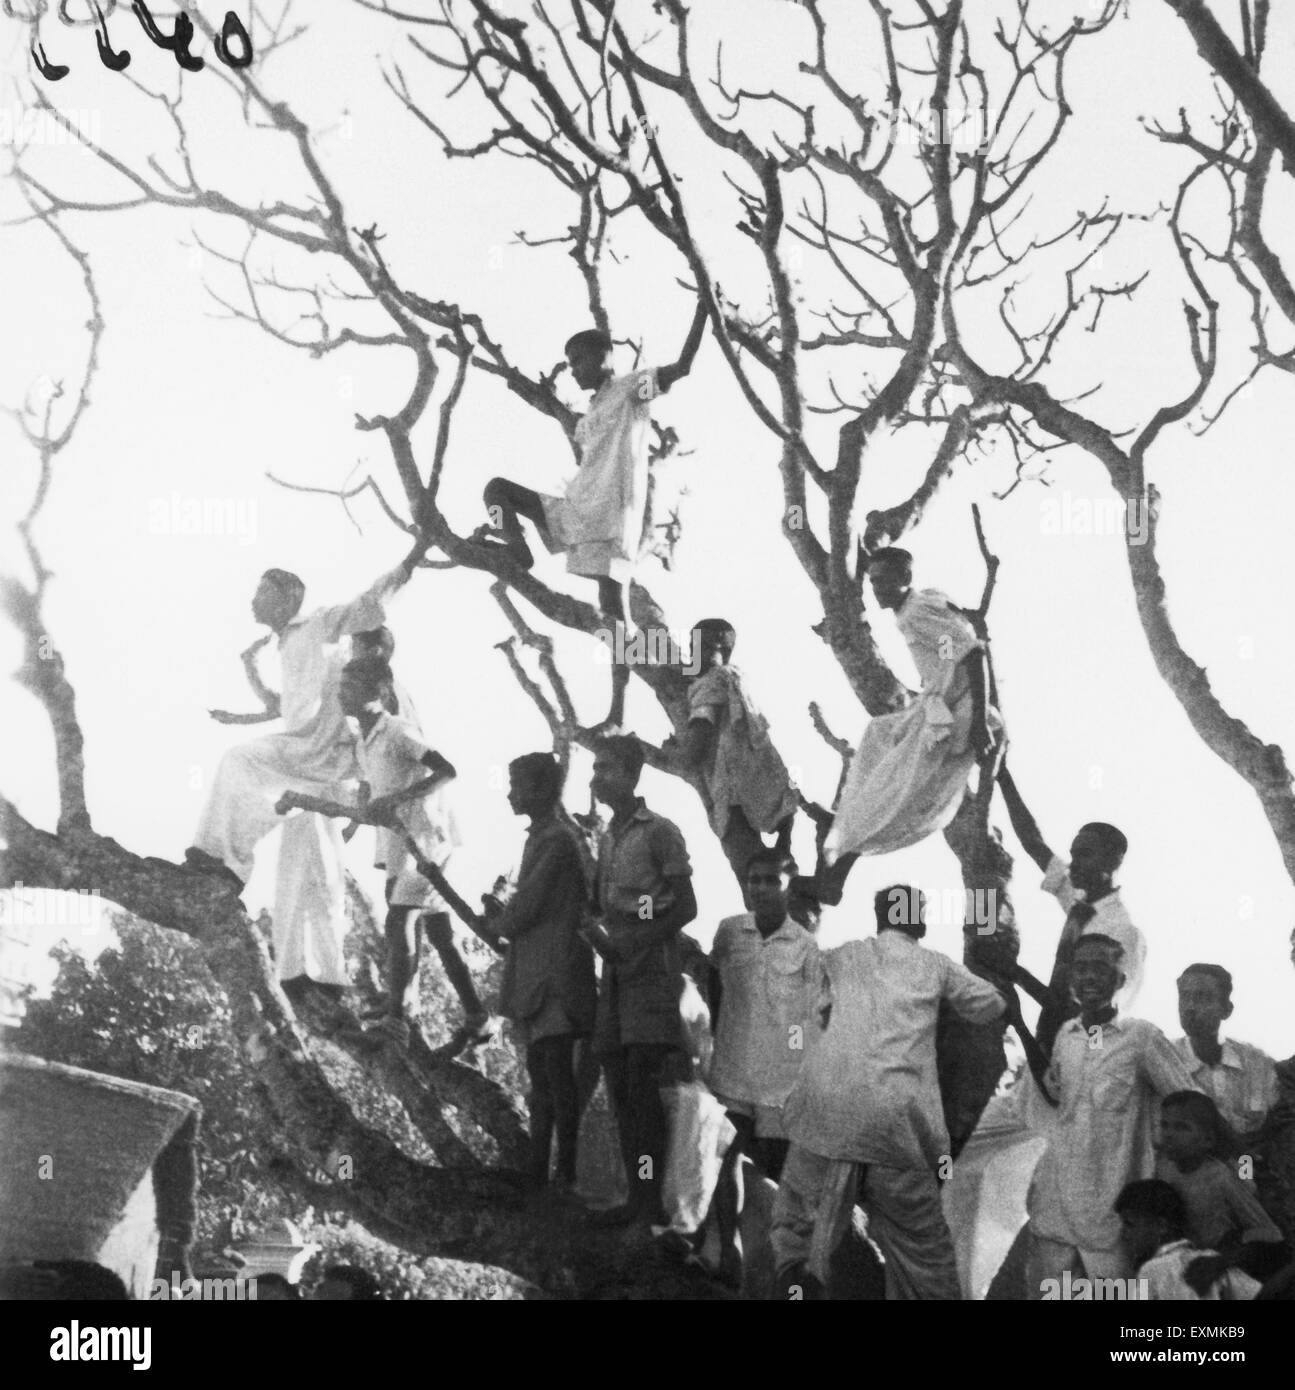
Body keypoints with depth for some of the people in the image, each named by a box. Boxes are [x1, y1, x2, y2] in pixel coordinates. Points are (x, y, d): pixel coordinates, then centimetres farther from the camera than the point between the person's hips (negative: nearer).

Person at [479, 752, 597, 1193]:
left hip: (554, 979, -10)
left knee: (557, 1076, -6)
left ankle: (565, 1177, -2)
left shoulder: (556, 840, -14)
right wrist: (499, 914, 2)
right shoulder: (542, 837, 17)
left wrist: (495, 922, 2)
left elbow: (522, 913, -16)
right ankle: (537, 1174, 17)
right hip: (536, 979, 10)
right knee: (541, 1077, 12)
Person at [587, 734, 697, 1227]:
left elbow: (685, 908, -7)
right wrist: (599, 935, -1)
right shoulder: (606, 840, 19)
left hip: (652, 974, -7)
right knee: (620, 1090, 4)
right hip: (615, 977, 7)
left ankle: (653, 1200, -11)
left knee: (642, 1088, -13)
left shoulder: (660, 833, -3)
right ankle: (637, 1197, 8)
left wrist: (631, 941, -14)